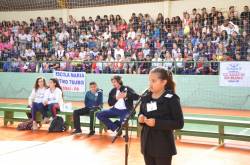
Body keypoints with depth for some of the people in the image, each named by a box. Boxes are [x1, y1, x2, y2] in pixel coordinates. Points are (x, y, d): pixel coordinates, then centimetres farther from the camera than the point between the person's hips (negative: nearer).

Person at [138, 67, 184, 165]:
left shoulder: (171, 99, -13)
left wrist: (157, 123, -23)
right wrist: (140, 118, -7)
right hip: (147, 144, 6)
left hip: (163, 146, -6)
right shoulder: (146, 98, 4)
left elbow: (179, 124, -15)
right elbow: (141, 115, 17)